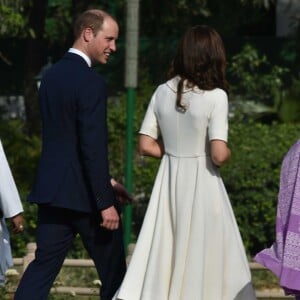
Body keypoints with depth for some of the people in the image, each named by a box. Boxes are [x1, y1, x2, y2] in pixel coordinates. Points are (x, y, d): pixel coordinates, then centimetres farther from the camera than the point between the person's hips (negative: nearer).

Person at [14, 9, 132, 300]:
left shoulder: (51, 76, 12)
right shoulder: (91, 82, -16)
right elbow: (93, 146, -21)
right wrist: (105, 202, -18)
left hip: (52, 189, 8)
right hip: (84, 195, -7)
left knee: (44, 264, 6)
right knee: (112, 271, 7)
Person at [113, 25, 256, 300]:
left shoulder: (163, 92, 2)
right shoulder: (215, 96, -12)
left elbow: (146, 146, 4)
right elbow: (219, 155, -17)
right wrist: (228, 153, 4)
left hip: (169, 182, 5)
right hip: (202, 184, -5)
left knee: (161, 257, 9)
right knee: (207, 259, 5)